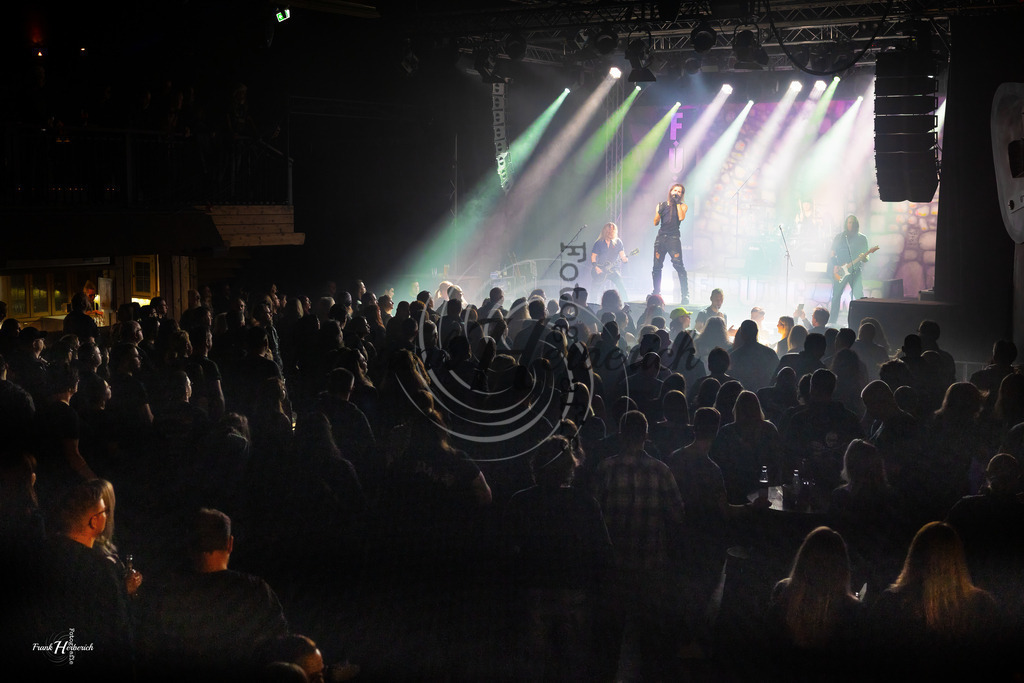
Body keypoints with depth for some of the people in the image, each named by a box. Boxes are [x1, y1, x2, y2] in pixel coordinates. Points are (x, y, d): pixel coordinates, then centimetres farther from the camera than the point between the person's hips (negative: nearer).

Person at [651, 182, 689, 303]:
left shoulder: (682, 206, 9)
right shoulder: (662, 205, 15)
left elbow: (681, 217, -11)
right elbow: (655, 223, 10)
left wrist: (677, 203, -5)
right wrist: (659, 212, -8)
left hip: (673, 238, -3)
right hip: (661, 237, 3)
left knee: (679, 266, -13)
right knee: (657, 267, 2)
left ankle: (685, 295, -12)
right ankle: (656, 292, 15)